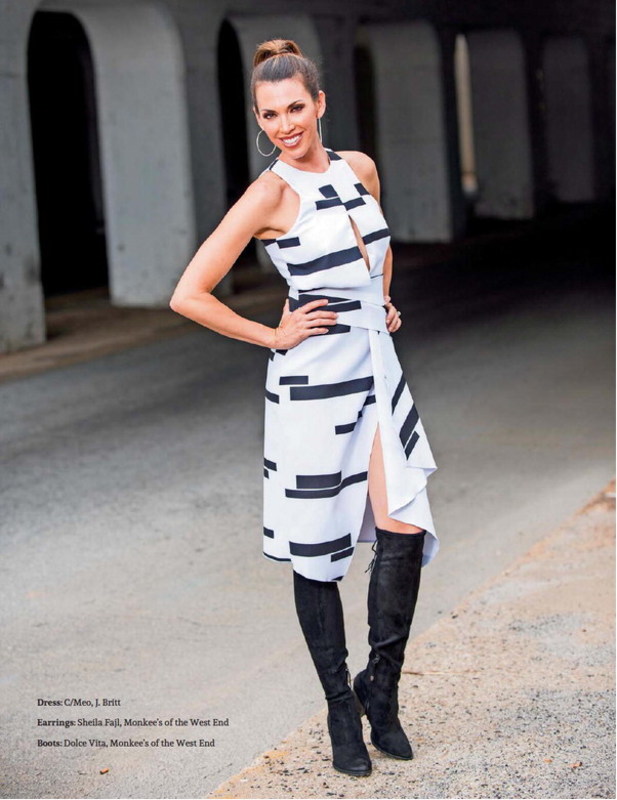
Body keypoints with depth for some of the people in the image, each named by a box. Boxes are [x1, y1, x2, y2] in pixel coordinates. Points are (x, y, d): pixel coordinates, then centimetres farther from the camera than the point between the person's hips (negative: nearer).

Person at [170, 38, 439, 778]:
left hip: (379, 372, 5)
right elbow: (189, 296, -13)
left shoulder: (360, 169, 8)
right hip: (314, 384, -5)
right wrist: (272, 335, -9)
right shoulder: (270, 195, -10)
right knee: (318, 550, 3)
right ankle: (342, 711, 16)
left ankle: (381, 690, 12)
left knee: (405, 531, -6)